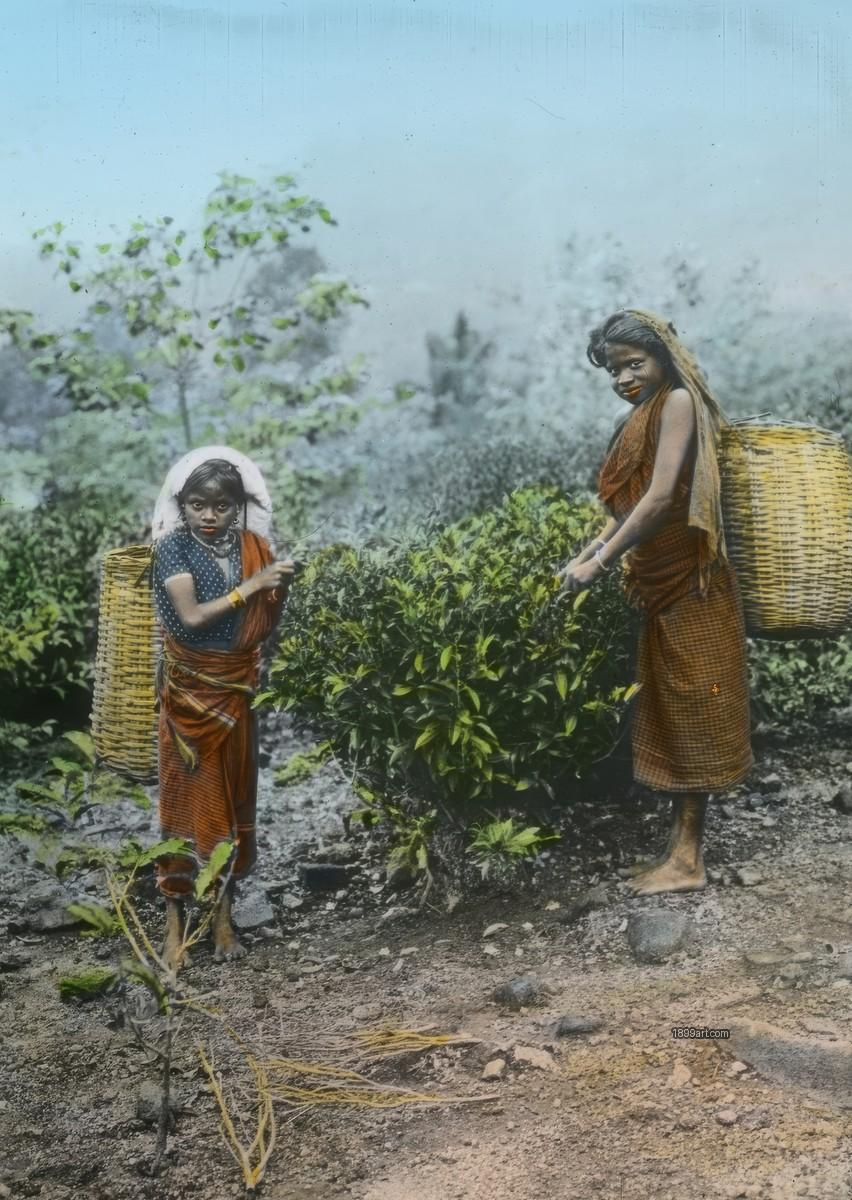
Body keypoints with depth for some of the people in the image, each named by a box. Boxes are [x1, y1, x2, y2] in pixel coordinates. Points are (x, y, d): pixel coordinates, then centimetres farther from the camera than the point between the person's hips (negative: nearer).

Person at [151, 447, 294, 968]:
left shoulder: (254, 547, 0)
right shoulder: (173, 547, -10)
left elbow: (264, 627, 7)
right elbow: (191, 617, -22)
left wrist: (282, 588, -8)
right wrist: (251, 584, -22)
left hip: (238, 689, 4)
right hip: (190, 690, -3)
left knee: (232, 794, 9)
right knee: (187, 795, 1)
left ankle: (224, 913, 20)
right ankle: (175, 920, 8)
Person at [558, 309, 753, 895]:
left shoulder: (678, 401, -11)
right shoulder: (639, 421, 15)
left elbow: (662, 497, -20)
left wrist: (600, 561, -18)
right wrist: (583, 557, 3)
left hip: (691, 586, -9)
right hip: (660, 588, 9)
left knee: (692, 715, -4)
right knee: (670, 716, 11)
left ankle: (688, 857, 3)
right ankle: (680, 848, 19)